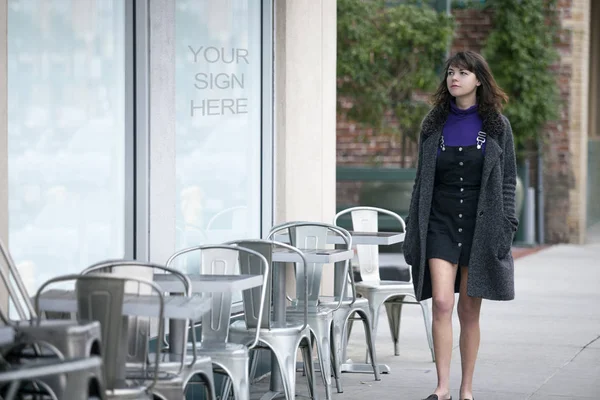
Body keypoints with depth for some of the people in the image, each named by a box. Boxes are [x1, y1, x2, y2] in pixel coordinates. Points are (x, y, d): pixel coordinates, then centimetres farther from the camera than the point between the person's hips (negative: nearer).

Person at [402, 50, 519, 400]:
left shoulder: (497, 125, 3)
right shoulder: (434, 124, 8)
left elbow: (508, 181, 4)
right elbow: (422, 179, 11)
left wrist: (505, 226, -5)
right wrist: (414, 231, 6)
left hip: (481, 225, -1)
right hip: (440, 224, 1)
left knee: (470, 310, 3)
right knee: (442, 303, -12)